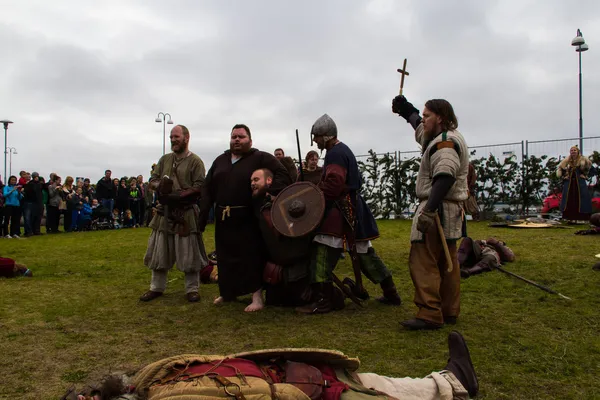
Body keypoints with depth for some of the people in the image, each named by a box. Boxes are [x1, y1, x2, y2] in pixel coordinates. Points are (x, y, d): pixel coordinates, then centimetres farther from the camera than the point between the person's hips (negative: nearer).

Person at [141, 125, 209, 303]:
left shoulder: (195, 161, -5)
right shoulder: (164, 159, 12)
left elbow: (199, 187, -13)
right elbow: (152, 180, 12)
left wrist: (177, 196, -21)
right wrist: (160, 185, -12)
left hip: (186, 213, -5)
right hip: (165, 212, 5)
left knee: (189, 253, 1)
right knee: (159, 252, 11)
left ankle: (192, 289, 13)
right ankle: (156, 288, 24)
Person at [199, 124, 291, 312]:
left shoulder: (261, 158, -5)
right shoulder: (220, 160, 13)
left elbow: (283, 175, -11)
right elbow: (208, 189, 12)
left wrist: (271, 193, -26)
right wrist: (203, 214, 2)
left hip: (248, 219, -6)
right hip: (223, 219, 6)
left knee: (251, 256, -2)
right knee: (226, 256, 14)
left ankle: (257, 296, 7)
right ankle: (228, 292, 32)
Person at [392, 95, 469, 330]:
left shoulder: (445, 143, -16)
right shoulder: (447, 137, 17)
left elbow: (444, 178, -30)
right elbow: (421, 129, 37)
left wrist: (429, 210, -38)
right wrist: (406, 109, 40)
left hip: (438, 211, -11)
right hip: (451, 211, 11)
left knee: (423, 261, -12)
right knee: (446, 262, 15)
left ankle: (430, 315, -12)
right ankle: (449, 311, 23)